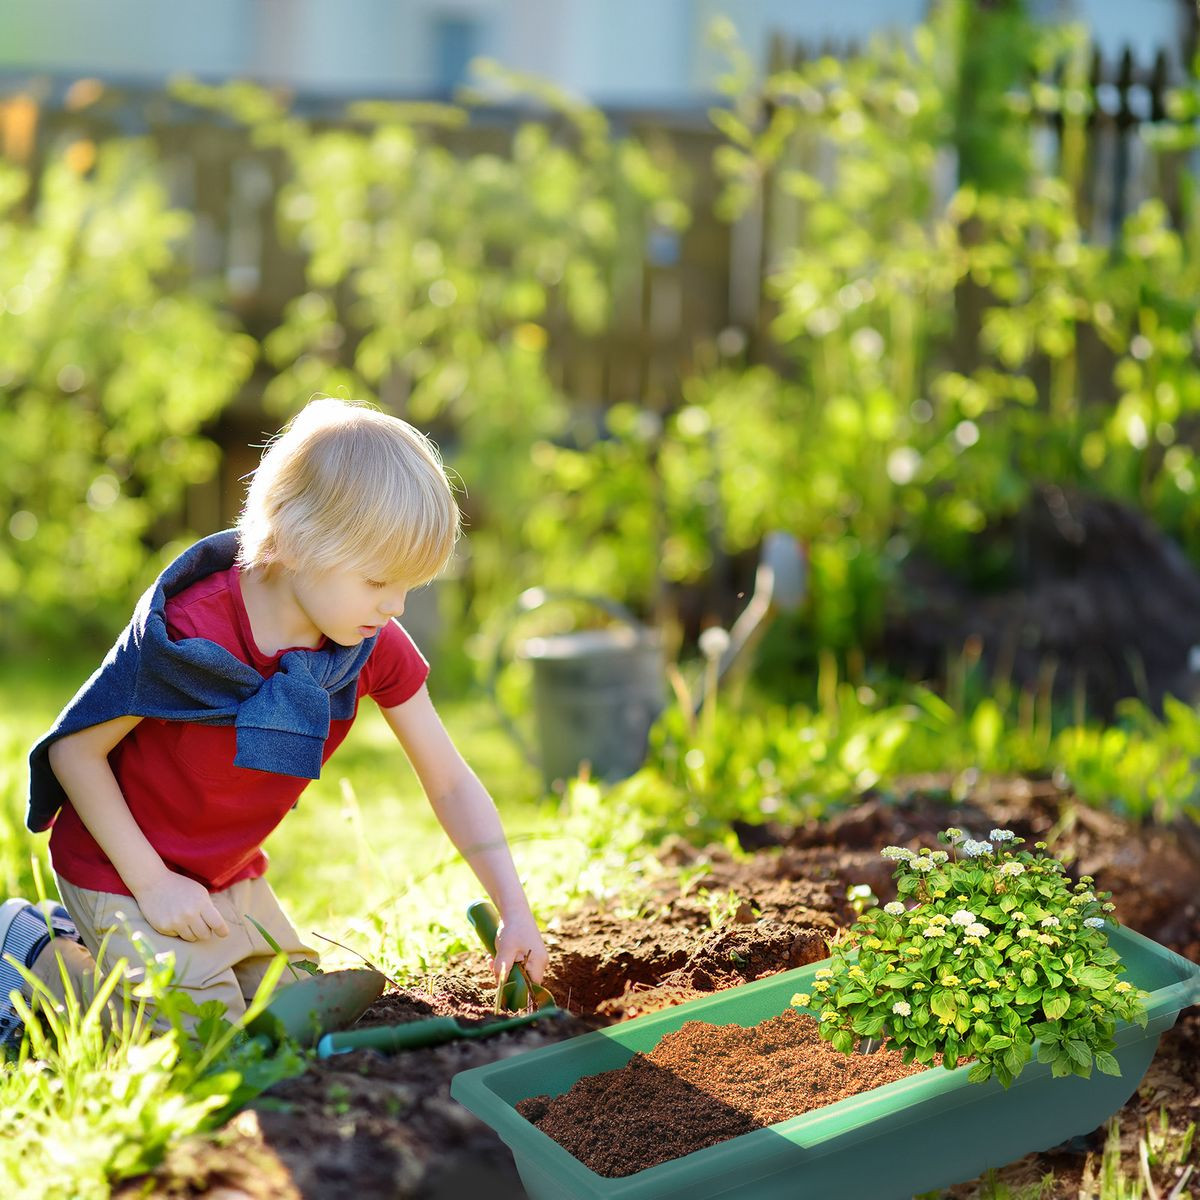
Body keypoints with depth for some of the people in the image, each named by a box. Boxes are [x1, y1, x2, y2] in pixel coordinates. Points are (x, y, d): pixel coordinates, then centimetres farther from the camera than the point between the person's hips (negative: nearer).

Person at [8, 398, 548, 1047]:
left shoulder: (376, 647, -13)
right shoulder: (182, 634, -30)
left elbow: (451, 783, -7)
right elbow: (74, 748, -19)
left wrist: (514, 909, -15)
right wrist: (151, 880, -20)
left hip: (232, 875, 7)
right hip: (121, 871, -7)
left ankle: (88, 939, 24)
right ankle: (38, 952, 5)